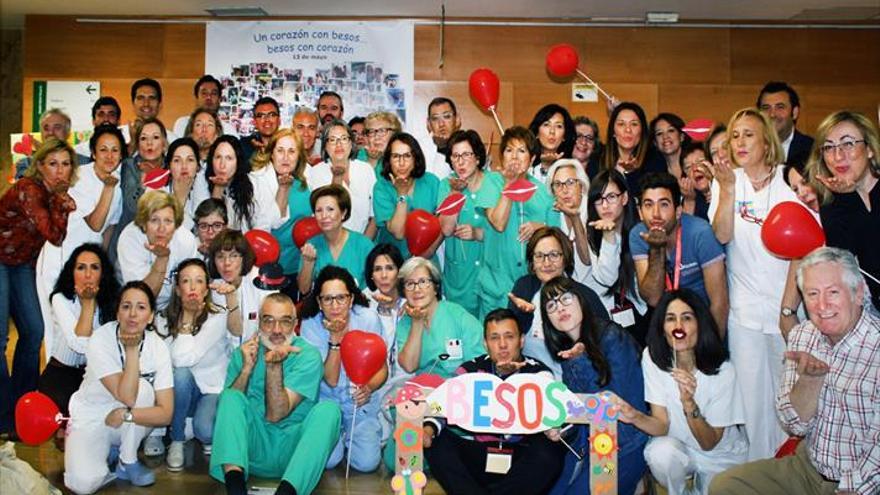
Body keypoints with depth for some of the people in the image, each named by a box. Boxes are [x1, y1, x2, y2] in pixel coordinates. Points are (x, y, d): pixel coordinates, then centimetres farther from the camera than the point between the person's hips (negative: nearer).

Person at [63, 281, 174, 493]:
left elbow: (166, 413, -18)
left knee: (143, 387, -29)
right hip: (90, 420, -2)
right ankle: (112, 451, 8)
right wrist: (131, 349, -33)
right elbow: (127, 397, -33)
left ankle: (128, 461, -8)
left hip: (129, 426, 2)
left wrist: (125, 414, -27)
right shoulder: (100, 340, -23)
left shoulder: (158, 346, -16)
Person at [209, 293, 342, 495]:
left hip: (291, 451, -2)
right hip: (252, 450, 2)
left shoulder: (308, 355, -5)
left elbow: (275, 415, -13)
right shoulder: (243, 353, 6)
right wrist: (247, 368, -15)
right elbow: (227, 405, -4)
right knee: (231, 397, -19)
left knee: (329, 408, -26)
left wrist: (274, 365, -24)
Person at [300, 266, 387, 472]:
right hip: (326, 401, 0)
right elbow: (331, 380, -19)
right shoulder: (311, 325, -14)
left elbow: (382, 368, -2)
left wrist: (369, 387, -24)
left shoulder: (369, 319, -11)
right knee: (327, 460, -18)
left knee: (366, 462, -14)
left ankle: (350, 435, 19)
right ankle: (340, 433, 16)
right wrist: (335, 338, -30)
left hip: (362, 403, 1)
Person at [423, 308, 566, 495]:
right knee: (436, 442, -21)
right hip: (475, 457, 1)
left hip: (522, 462, -1)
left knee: (549, 450, -31)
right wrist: (428, 429, -24)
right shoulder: (471, 370, 7)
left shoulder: (538, 372, 4)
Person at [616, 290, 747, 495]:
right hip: (678, 447, 0)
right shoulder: (652, 357, -16)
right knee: (660, 452, -29)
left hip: (721, 455, 0)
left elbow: (709, 443, -18)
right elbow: (662, 425, -16)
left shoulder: (722, 370, -22)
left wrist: (689, 403, -36)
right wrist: (635, 417, -38)